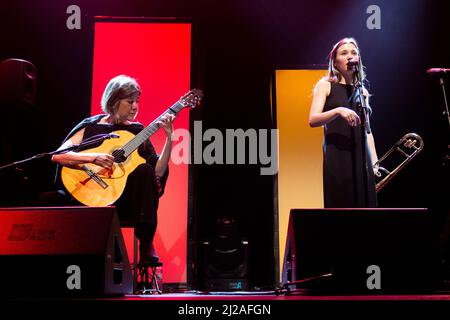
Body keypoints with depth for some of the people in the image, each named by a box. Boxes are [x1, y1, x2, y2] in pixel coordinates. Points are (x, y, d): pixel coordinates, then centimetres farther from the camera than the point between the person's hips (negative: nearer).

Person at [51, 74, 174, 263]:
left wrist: (169, 138, -10)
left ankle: (146, 245, -23)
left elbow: (158, 172, 0)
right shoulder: (91, 127, 2)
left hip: (129, 203, 3)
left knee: (145, 169, -27)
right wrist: (93, 158, -24)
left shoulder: (137, 131, 10)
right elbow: (57, 156, -10)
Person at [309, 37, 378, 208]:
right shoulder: (326, 85, 4)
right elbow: (313, 120, -9)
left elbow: (367, 129, 18)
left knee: (364, 204, 0)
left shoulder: (362, 90, 17)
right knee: (340, 206, -7)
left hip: (361, 158, 4)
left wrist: (374, 161, 9)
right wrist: (338, 110, -25)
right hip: (336, 157, -4)